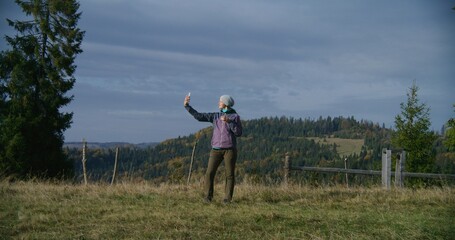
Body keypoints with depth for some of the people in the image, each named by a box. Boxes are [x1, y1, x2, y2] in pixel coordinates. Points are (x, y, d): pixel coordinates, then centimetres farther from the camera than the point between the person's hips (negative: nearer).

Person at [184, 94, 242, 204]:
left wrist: (228, 122, -16)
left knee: (230, 174, -1)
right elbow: (198, 116, 7)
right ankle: (208, 196, 1)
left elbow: (239, 133, -7)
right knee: (209, 173, -8)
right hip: (216, 149, 2)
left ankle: (227, 198, 7)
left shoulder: (235, 116, 2)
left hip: (230, 149, -2)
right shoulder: (215, 116, 11)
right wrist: (186, 106, 0)